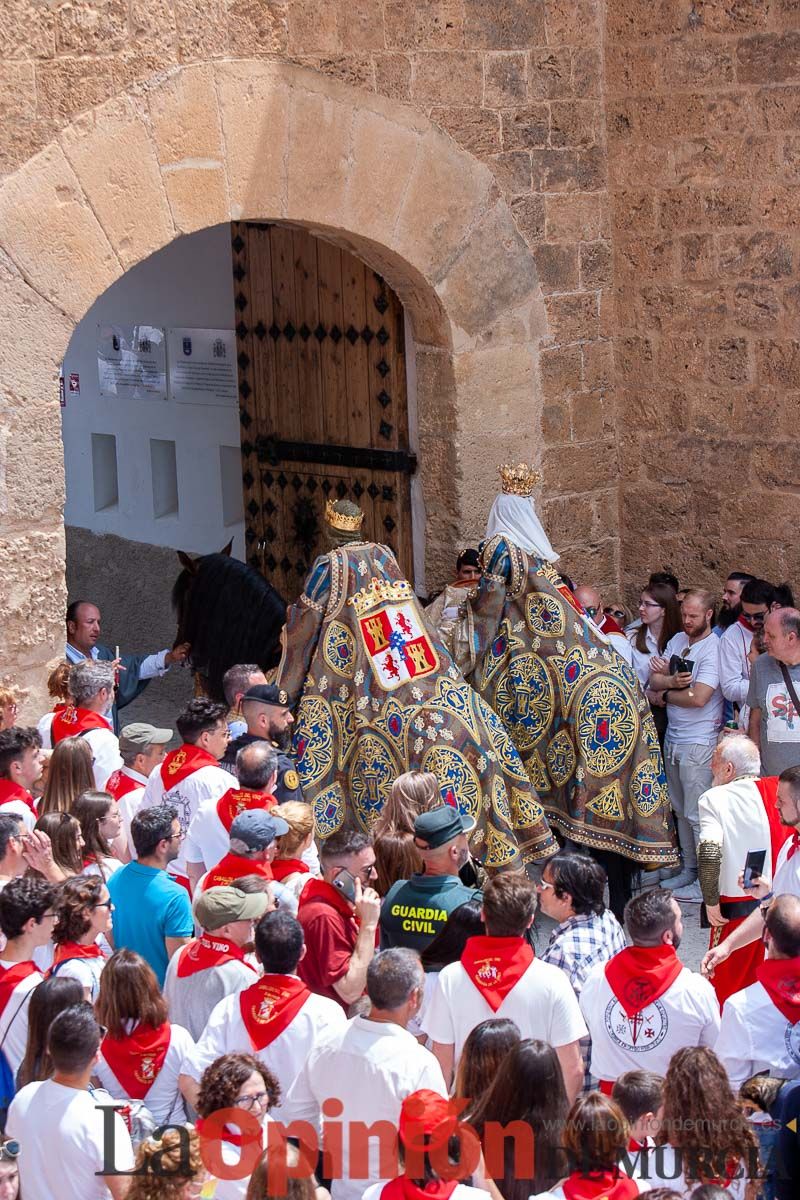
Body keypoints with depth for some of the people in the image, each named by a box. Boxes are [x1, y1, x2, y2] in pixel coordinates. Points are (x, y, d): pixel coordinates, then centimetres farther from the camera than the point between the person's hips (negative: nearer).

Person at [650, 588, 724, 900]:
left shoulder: (714, 648, -14)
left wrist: (666, 695, -6)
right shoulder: (677, 641, 10)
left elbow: (698, 698, -22)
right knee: (681, 811, 16)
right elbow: (654, 679, 3)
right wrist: (673, 680, -19)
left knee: (698, 814, -5)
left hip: (699, 743, -8)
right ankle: (689, 869, 26)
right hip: (673, 739, 8)